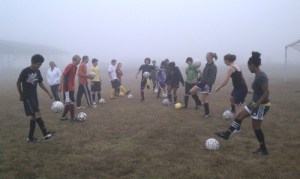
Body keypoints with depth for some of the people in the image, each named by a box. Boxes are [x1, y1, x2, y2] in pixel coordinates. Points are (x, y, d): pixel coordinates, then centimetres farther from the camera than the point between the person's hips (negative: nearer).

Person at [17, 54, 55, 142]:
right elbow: (18, 83, -5)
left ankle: (30, 137, 18)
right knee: (37, 114, -17)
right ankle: (46, 133, -18)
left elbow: (40, 83, 14)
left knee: (34, 116, 9)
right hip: (27, 97, -7)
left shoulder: (37, 71, 6)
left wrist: (48, 93, 8)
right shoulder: (25, 71, -14)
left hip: (34, 96, 7)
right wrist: (21, 95, 2)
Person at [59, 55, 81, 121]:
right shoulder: (69, 66, -14)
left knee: (68, 103, 12)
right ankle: (73, 118, 3)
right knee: (71, 102, -5)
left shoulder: (75, 67, 11)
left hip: (71, 88, 9)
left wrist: (73, 86, 20)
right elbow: (63, 75, -15)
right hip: (67, 88, -9)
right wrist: (60, 86, -17)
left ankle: (63, 117, 22)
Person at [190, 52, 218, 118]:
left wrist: (208, 84, -27)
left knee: (204, 98, -4)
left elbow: (212, 77, -22)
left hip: (207, 84, -8)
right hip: (202, 82, 9)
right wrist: (200, 80, 17)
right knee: (191, 91, 2)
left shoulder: (213, 66, -15)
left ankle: (208, 113, 10)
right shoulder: (207, 65, 11)